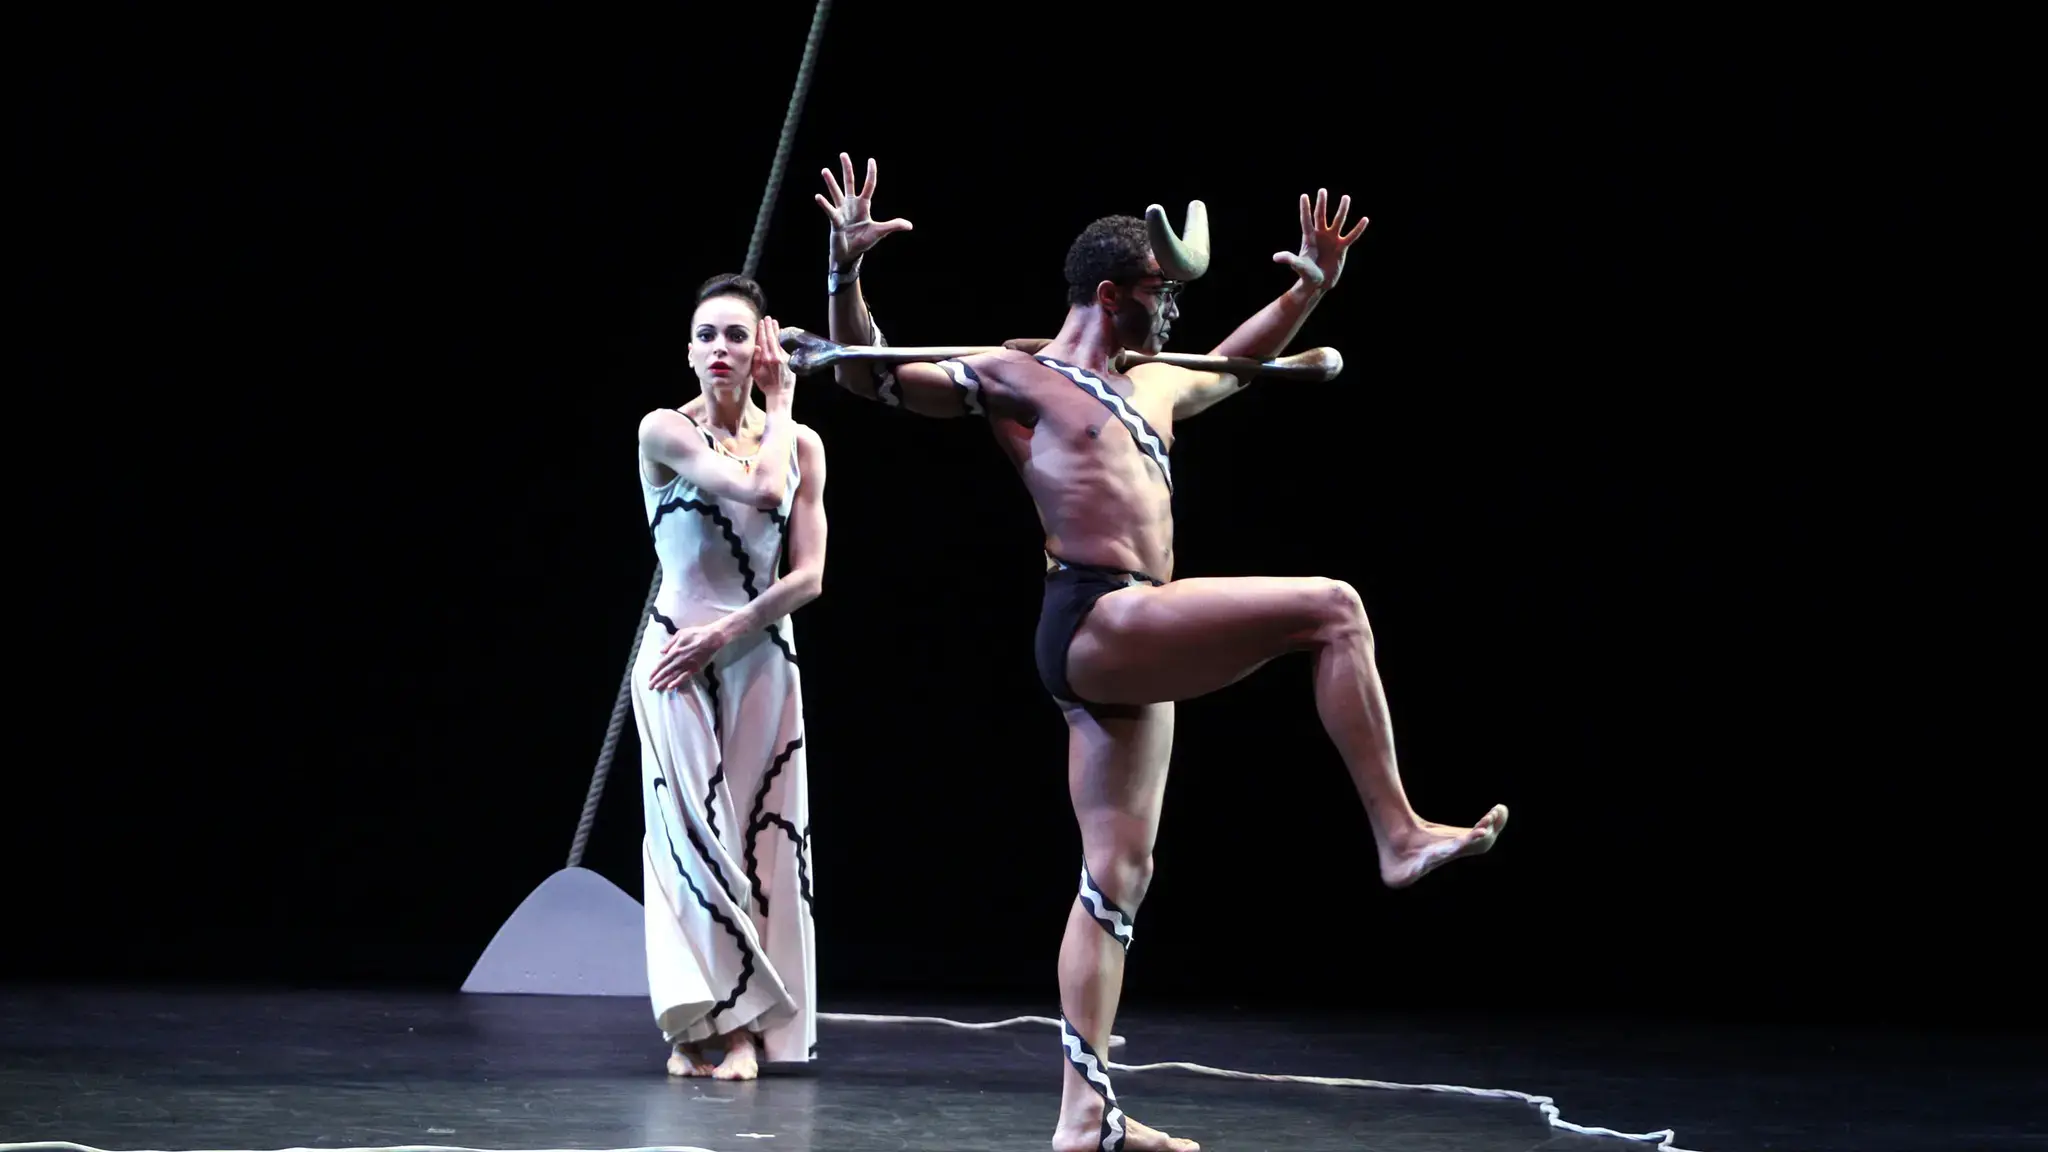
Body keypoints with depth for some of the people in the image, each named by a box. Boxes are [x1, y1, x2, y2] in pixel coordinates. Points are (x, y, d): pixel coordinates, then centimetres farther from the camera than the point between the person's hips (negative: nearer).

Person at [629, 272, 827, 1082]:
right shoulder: (665, 432, -6)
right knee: (689, 833, -5)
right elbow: (761, 487, -21)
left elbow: (807, 577, -1)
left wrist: (723, 635, -12)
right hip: (678, 656, -3)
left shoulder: (799, 443, 4)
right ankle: (696, 1023, -1)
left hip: (760, 660, 3)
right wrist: (780, 408, -6)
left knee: (755, 833, 1)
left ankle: (746, 1028, 2)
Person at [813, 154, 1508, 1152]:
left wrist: (1309, 289, 39)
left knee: (1118, 874, 5)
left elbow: (1232, 365, 45)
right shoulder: (1011, 376, 4)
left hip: (1128, 651, 9)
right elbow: (866, 376, 2)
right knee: (1331, 608, -15)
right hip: (1094, 622, -9)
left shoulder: (1150, 387, 25)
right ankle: (1399, 837, -13)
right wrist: (847, 269, -11)